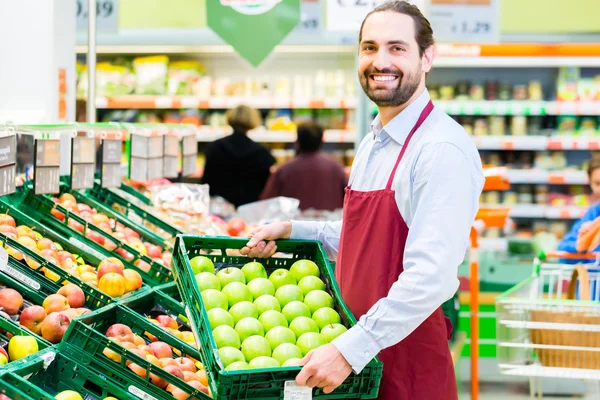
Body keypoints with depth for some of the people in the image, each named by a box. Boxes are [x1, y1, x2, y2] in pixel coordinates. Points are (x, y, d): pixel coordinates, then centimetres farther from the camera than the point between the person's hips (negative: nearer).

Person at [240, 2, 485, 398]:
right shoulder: (373, 143, 11)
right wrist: (292, 231, 11)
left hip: (408, 367, -8)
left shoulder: (443, 149, -19)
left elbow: (431, 276, -27)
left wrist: (349, 350, -30)